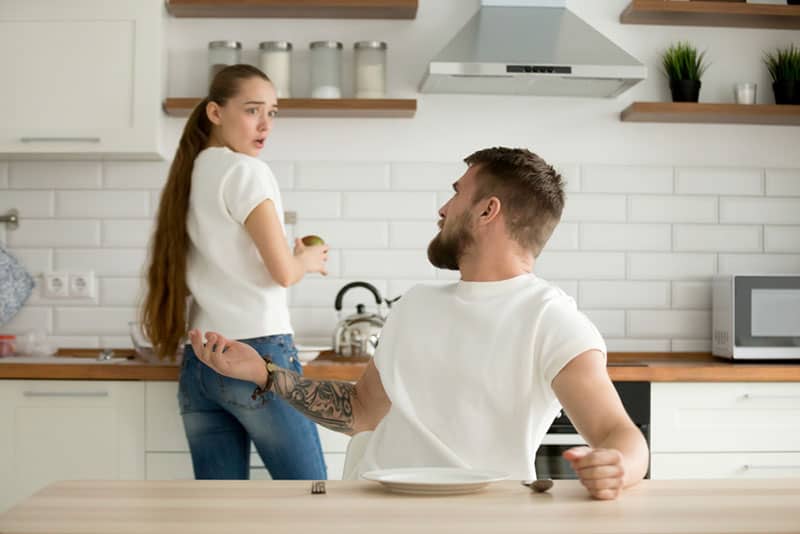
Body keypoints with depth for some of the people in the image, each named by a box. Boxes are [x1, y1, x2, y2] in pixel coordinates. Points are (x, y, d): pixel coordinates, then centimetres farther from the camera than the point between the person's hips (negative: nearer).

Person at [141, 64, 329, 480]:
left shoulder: (189, 176, 15)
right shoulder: (247, 171, -8)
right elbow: (283, 271, -10)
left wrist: (297, 261, 21)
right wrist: (309, 260, 10)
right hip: (260, 350, -8)